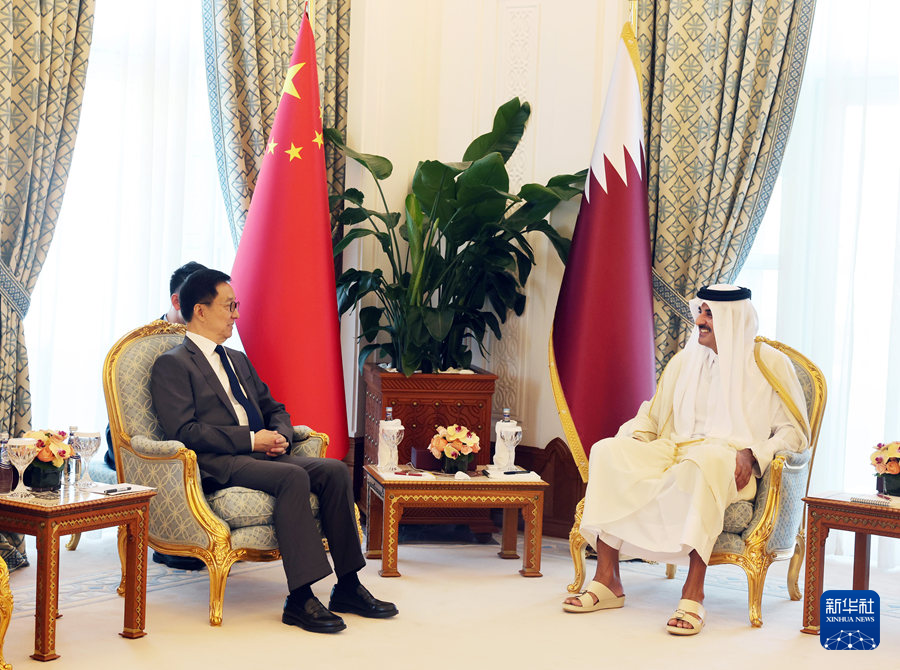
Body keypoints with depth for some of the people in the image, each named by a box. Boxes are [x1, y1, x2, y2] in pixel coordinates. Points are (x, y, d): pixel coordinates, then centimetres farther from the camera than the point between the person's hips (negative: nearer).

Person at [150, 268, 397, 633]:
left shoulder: (238, 360, 26)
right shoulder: (172, 364, -1)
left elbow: (273, 408, 30)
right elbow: (183, 431, -13)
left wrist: (280, 435, 5)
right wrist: (250, 439, -16)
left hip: (260, 454, 8)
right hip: (217, 466, -8)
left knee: (334, 470, -16)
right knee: (293, 476, -33)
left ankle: (348, 587, -15)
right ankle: (300, 599, -34)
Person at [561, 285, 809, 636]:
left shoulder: (769, 364, 4)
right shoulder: (685, 360, 18)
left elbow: (794, 431, 1)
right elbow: (653, 414, 23)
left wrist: (753, 453, -17)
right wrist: (632, 438, 0)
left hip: (729, 465, -5)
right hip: (676, 450, 5)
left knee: (703, 462, -42)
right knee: (607, 451, -22)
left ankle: (693, 593, -43)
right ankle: (607, 580, -25)